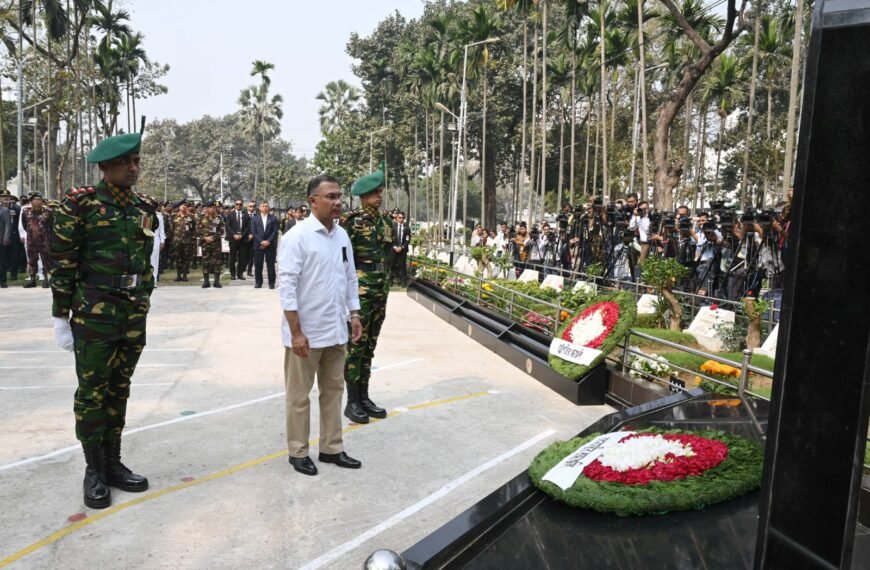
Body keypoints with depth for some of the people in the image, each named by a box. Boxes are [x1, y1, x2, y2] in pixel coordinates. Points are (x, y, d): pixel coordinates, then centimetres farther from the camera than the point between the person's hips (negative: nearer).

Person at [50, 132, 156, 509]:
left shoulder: (145, 208, 8)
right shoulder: (81, 204, -8)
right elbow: (62, 264, -7)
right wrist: (60, 317, -8)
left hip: (134, 316, 5)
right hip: (94, 315, -5)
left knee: (119, 391, 13)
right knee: (92, 392, 4)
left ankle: (114, 464, 25)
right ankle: (94, 471, 19)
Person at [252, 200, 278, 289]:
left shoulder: (273, 218, 6)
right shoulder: (255, 218, 8)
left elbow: (275, 232, -1)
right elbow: (253, 232, 1)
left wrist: (268, 241, -12)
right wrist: (261, 241, -10)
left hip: (270, 245, -1)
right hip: (258, 245, 1)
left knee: (270, 265, 1)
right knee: (258, 265, 3)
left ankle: (271, 283, 7)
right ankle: (258, 282, 12)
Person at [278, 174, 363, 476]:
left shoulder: (342, 235, 6)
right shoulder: (297, 236, -13)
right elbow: (286, 286, -16)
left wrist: (354, 314, 9)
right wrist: (296, 332, -19)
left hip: (336, 330, 7)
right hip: (306, 332, -6)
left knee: (333, 390, 15)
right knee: (299, 394, 9)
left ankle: (332, 448, 29)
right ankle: (298, 452, 24)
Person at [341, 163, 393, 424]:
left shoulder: (386, 222, 11)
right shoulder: (353, 221, -9)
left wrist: (385, 290, 16)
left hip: (381, 290, 7)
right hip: (359, 290, -7)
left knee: (369, 345, 12)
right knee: (356, 345, -1)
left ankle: (364, 397, 22)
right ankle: (352, 402, 8)